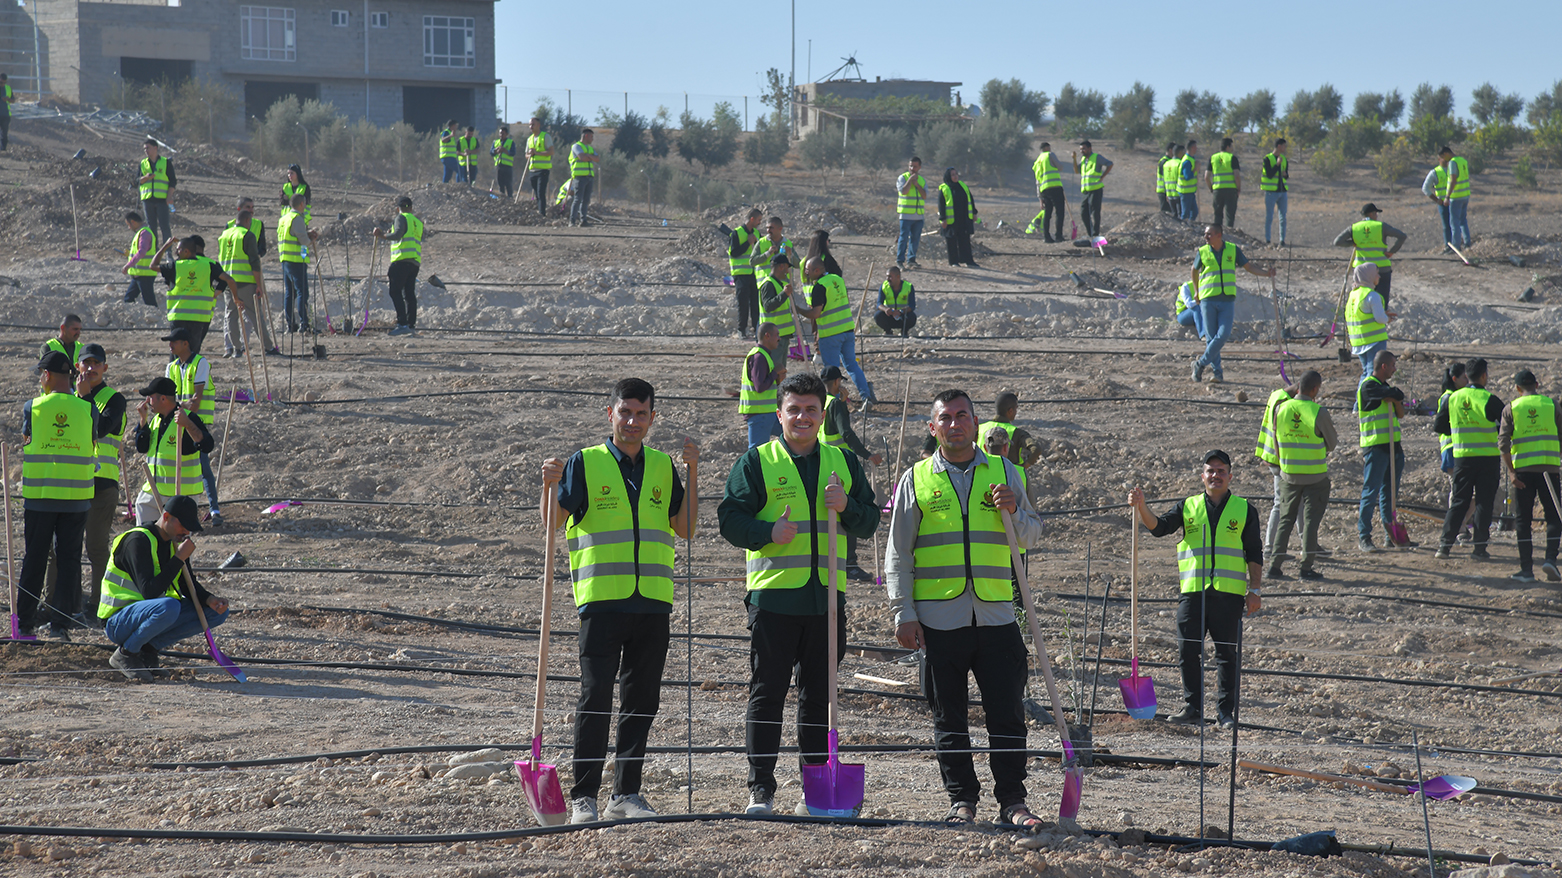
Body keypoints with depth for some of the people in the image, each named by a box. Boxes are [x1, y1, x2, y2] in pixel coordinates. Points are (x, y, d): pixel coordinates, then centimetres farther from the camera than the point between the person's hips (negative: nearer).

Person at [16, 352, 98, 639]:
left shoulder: (32, 407, -5)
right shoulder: (87, 409, -3)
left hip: (39, 496, -1)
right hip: (77, 497, 1)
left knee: (34, 558, 10)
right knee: (69, 558, 6)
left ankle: (25, 620, 16)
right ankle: (60, 623, 2)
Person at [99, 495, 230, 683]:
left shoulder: (176, 542, 6)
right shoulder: (138, 540, -21)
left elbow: (189, 586, 12)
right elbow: (150, 592, -30)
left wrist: (209, 599, -10)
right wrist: (179, 559, -28)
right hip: (118, 623, -9)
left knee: (218, 612, -3)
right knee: (168, 606, -39)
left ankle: (149, 648, -1)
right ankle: (125, 653, -14)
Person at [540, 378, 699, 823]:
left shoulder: (663, 467, 12)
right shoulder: (585, 462, 1)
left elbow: (685, 529, 9)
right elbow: (554, 523, -3)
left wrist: (692, 472, 2)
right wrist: (551, 485, -21)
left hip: (653, 600, 4)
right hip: (601, 598, -4)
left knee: (642, 700, 7)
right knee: (596, 698, -7)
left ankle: (626, 794, 14)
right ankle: (584, 796, -3)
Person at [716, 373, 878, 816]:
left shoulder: (843, 463, 13)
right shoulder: (756, 462, 3)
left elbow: (869, 522, 14)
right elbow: (731, 519, -2)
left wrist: (847, 508, -7)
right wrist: (769, 534, -20)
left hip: (827, 595, 3)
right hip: (773, 596, -3)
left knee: (819, 695, 8)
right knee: (767, 693, -3)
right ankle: (761, 789, 1)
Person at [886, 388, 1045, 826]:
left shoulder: (1004, 473, 10)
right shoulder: (916, 479, 7)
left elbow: (1032, 535, 15)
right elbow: (898, 554, 7)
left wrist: (1014, 512, -7)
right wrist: (903, 614, -1)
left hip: (996, 614, 1)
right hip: (939, 617, -1)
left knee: (1008, 714, -1)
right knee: (949, 718, 4)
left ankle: (1011, 801, 5)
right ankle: (962, 799, 13)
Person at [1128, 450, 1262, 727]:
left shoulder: (1244, 510, 9)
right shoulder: (1188, 507, 12)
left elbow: (1254, 554, 8)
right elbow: (1158, 526, 1)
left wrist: (1254, 590, 1)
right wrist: (1141, 507, -18)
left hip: (1229, 593, -1)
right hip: (1193, 591, 2)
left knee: (1227, 653, 1)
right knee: (1188, 652, 0)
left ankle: (1226, 710, 6)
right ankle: (1192, 708, 8)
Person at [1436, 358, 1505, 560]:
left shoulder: (1453, 398, 2)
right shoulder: (1489, 400, -10)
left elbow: (1438, 426, 8)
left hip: (1462, 457, 3)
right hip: (1488, 458, -3)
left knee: (1459, 501, 10)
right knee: (1484, 503, 3)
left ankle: (1445, 545, 3)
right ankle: (1480, 548, 2)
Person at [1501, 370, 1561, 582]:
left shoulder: (1511, 408, 4)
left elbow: (1503, 443, -5)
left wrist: (1511, 471, -5)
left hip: (1523, 469, 0)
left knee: (1524, 521, 6)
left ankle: (1526, 570, 4)